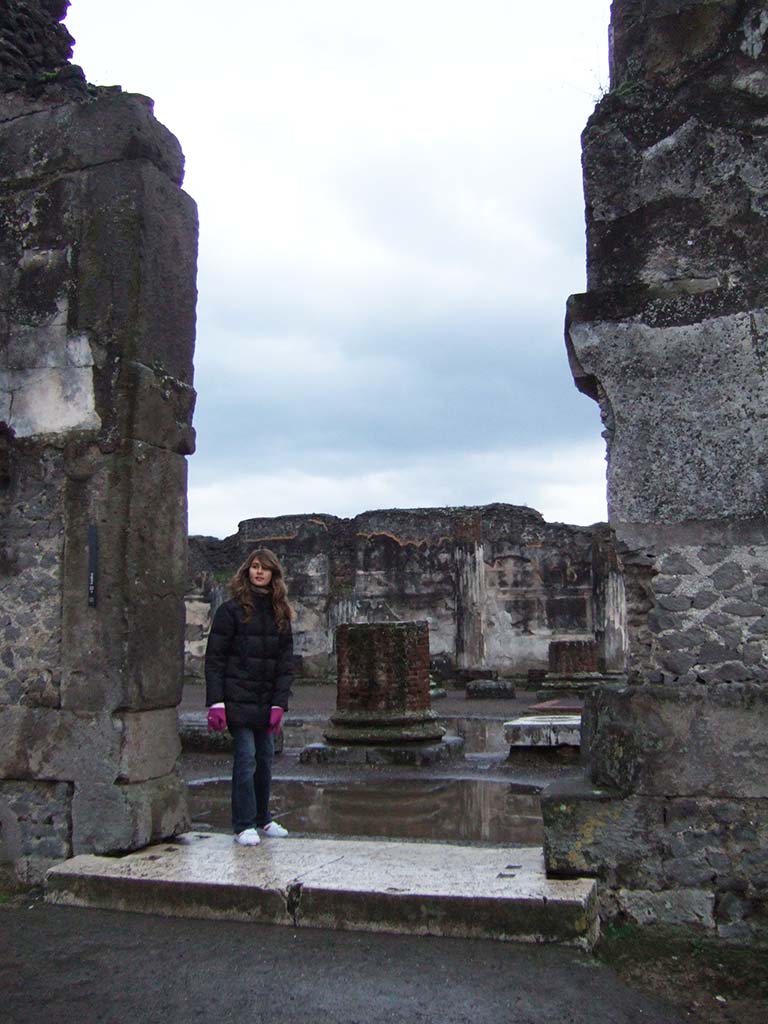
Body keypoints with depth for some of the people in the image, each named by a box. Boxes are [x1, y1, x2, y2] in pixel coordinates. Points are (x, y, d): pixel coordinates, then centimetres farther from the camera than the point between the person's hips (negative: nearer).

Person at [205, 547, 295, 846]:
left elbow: (286, 662, 7)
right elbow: (214, 657, -7)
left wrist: (279, 704, -2)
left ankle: (262, 818, 25)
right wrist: (216, 702, -14)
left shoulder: (280, 614, 9)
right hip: (239, 699, -5)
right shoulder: (232, 609, -5)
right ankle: (243, 826, 5)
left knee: (266, 757, 11)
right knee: (246, 757, -6)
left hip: (267, 701, 5)